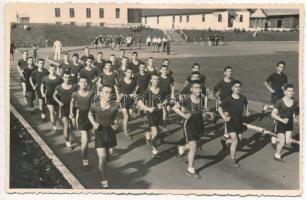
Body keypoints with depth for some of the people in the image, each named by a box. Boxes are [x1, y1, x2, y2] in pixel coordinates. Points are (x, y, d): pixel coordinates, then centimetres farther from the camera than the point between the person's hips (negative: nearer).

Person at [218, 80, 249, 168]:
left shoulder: (243, 98, -2)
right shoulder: (228, 99, -14)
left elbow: (245, 106, 19)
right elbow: (219, 108, -8)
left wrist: (246, 112, 0)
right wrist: (224, 117, -20)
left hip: (240, 122, 5)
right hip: (231, 122, -5)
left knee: (239, 139, 11)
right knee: (235, 140, -11)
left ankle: (225, 142, 41)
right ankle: (233, 160, 3)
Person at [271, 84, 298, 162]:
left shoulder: (294, 102, -6)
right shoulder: (280, 102, -21)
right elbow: (273, 114, -21)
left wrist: (293, 114, 4)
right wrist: (282, 120, -29)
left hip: (289, 123, 5)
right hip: (280, 123, -5)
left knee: (288, 142, 4)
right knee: (282, 142, 3)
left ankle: (275, 139, 33)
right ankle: (277, 156, 30)